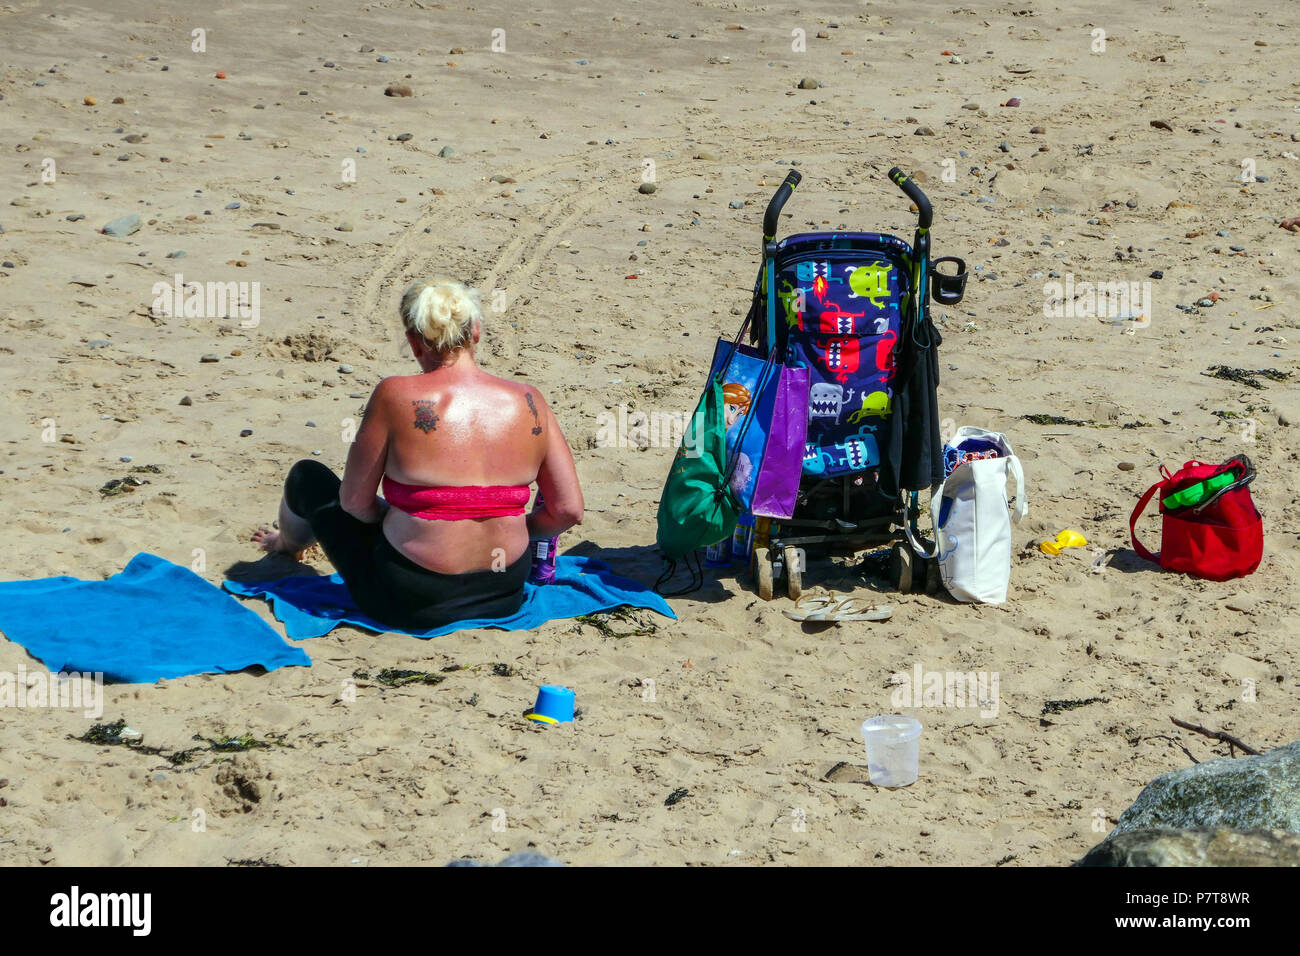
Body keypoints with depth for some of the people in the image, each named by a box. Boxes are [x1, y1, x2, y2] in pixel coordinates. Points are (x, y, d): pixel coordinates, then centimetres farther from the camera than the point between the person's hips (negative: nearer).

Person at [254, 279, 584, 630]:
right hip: (504, 595, 4)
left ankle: (288, 543, 58)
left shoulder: (396, 396, -16)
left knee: (307, 476, 23)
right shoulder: (529, 401, -6)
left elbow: (354, 501, -8)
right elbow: (569, 510, -5)